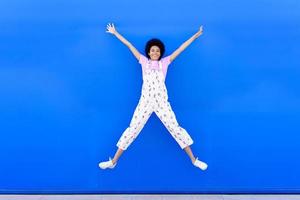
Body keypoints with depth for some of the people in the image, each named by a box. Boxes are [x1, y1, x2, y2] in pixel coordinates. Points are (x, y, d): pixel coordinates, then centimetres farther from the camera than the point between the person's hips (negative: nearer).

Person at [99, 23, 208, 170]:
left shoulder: (165, 62, 7)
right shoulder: (144, 61, 7)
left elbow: (181, 48, 9)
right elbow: (129, 45, 10)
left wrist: (196, 35, 13)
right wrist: (115, 33, 17)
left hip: (162, 102, 0)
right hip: (145, 102, 0)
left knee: (175, 128, 2)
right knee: (132, 129, 1)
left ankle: (194, 160, 11)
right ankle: (113, 161, 9)